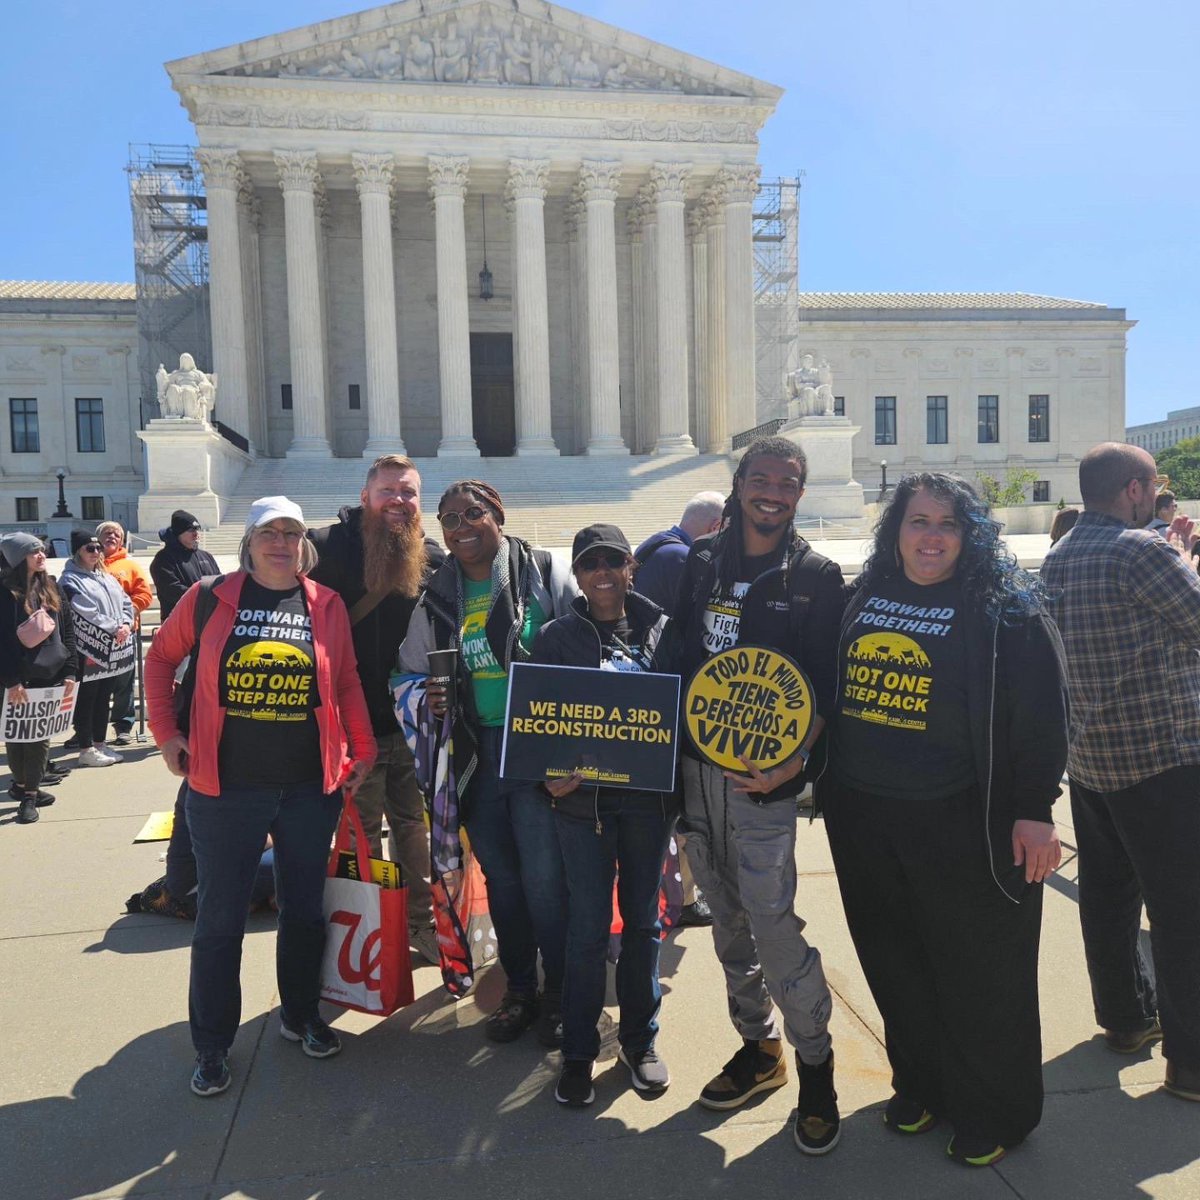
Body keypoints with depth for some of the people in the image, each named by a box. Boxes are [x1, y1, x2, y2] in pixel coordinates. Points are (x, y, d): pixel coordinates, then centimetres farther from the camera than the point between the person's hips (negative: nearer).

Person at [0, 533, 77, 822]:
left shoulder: (50, 589, 9)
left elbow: (67, 632, 9)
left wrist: (69, 671, 2)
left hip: (49, 676, 4)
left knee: (41, 736, 5)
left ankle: (28, 791, 13)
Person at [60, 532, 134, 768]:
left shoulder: (106, 577, 17)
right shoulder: (70, 580, -7)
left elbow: (126, 602, 14)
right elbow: (86, 614, -16)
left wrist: (126, 624, -4)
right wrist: (113, 629, -16)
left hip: (111, 650, 7)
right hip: (87, 650, -7)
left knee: (103, 699, 14)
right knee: (86, 700, 0)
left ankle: (100, 744, 23)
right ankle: (86, 749, 6)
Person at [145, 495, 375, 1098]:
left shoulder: (327, 606, 1)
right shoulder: (209, 599, -3)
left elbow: (347, 684, 8)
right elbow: (161, 658, 9)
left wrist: (363, 750, 5)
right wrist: (166, 732, 2)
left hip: (311, 786, 2)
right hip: (225, 788, -2)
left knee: (305, 910, 16)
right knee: (219, 919, 8)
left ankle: (301, 1015, 37)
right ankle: (211, 1047, 25)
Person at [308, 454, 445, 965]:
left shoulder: (433, 557, 3)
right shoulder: (328, 546, -8)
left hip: (414, 722, 3)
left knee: (412, 824, 16)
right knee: (360, 830, 10)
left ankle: (422, 919, 30)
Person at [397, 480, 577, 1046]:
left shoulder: (543, 572, -4)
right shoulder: (436, 595, 9)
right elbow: (410, 671, 17)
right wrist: (426, 697, -6)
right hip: (476, 754, 5)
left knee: (544, 881, -3)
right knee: (501, 878, 15)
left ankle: (558, 995, 19)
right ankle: (518, 990, 32)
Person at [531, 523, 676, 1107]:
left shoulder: (660, 629, 5)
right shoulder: (557, 637, 2)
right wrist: (551, 774, -15)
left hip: (648, 795, 2)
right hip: (582, 797, -2)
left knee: (643, 920, 12)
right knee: (588, 926, 2)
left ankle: (640, 1039, 29)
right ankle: (577, 1052, 19)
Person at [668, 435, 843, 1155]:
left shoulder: (817, 576, -2)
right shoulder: (702, 562, 9)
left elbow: (825, 686, -7)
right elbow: (676, 655, 13)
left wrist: (794, 761, -20)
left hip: (764, 773, -5)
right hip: (695, 765, 5)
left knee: (771, 920, -8)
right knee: (727, 916, 14)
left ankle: (816, 1067, 12)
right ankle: (758, 1046, 31)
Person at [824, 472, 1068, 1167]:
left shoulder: (1005, 609, -8)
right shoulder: (863, 600, 6)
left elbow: (1042, 713, -10)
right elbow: (833, 694, 16)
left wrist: (1034, 809, -14)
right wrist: (825, 781, 15)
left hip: (964, 826, -5)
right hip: (864, 822, 5)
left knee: (980, 976, 8)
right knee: (896, 966, 18)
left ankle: (995, 1114, 29)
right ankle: (920, 1085, 39)